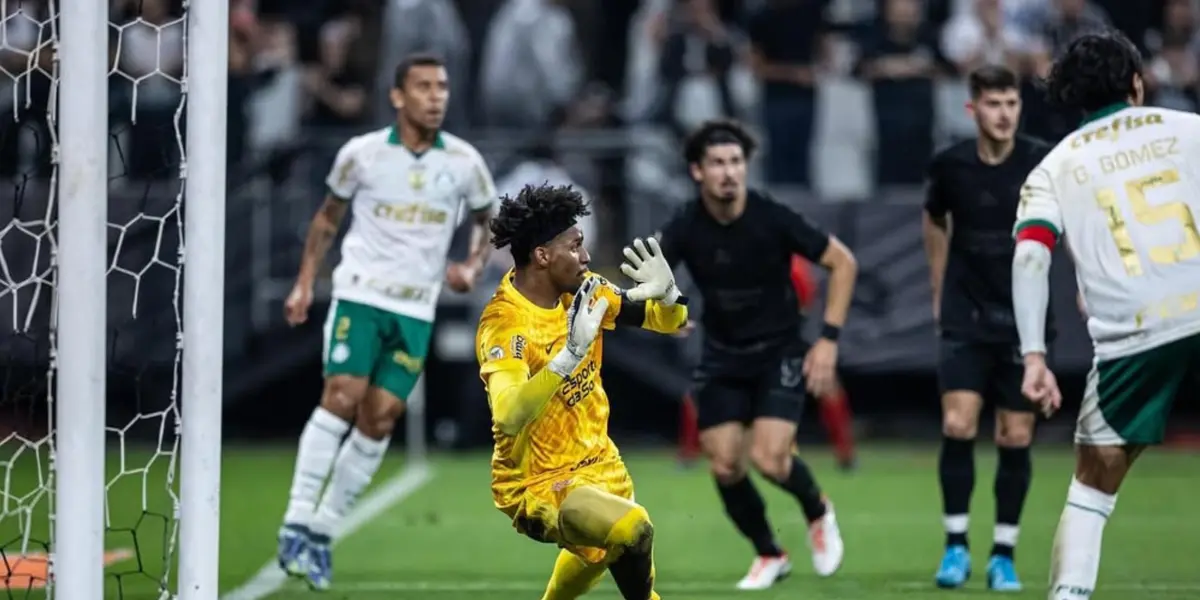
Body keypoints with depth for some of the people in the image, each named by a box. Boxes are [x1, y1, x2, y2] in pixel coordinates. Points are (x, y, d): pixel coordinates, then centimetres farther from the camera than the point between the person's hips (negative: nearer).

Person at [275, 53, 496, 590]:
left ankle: (323, 531, 10)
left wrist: (472, 267, -4)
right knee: (342, 395, -18)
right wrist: (305, 282, 5)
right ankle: (296, 522, -16)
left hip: (417, 309, 2)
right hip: (360, 294, -2)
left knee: (380, 418, -1)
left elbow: (486, 222, 16)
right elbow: (328, 216, 11)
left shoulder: (464, 162, 1)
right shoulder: (362, 153, -2)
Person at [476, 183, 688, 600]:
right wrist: (572, 352, -49)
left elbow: (671, 322, 6)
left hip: (596, 462, 9)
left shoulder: (582, 291, -4)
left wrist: (667, 294, -18)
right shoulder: (504, 324, -27)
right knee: (630, 528, -32)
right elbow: (509, 417, -42)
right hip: (537, 486, -8)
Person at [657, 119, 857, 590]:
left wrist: (829, 339, -13)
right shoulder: (685, 228, -12)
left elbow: (843, 263, -9)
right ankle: (768, 555, 21)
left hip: (780, 352, -3)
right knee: (724, 466, -4)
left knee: (769, 459, -17)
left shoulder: (773, 219, -18)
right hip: (722, 357, 3)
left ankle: (818, 512, 17)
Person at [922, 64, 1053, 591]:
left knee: (1016, 437, 1)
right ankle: (956, 545, 0)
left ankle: (1004, 553, 13)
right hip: (965, 316, 0)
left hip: (1024, 320, 0)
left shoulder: (1044, 163, -10)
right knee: (958, 425, -12)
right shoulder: (949, 166, -5)